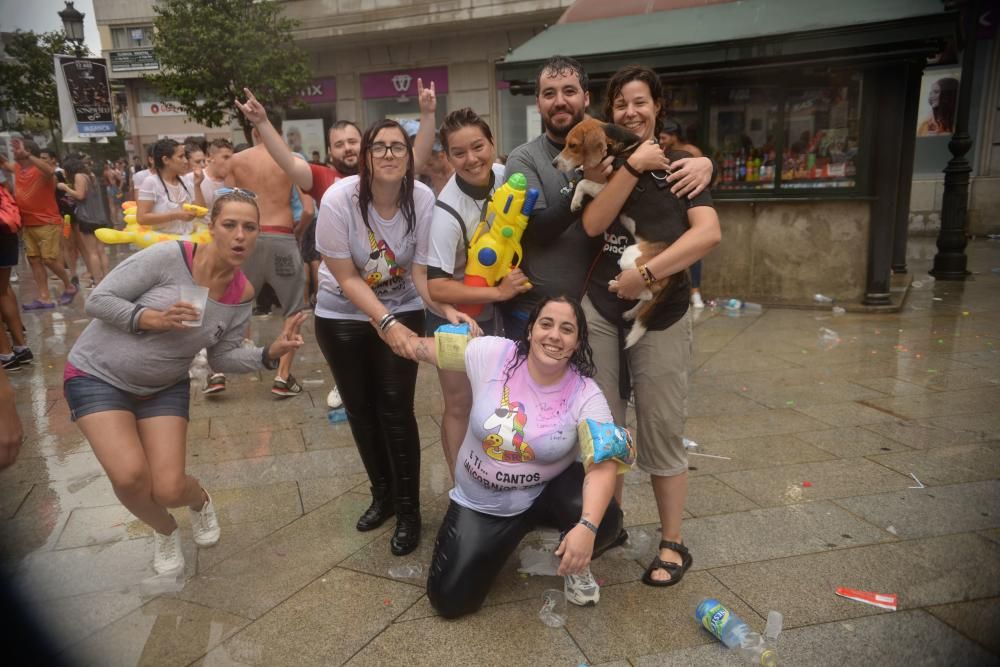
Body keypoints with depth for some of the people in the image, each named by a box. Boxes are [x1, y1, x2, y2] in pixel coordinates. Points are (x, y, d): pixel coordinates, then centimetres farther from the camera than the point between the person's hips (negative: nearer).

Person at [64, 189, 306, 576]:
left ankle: (200, 501, 32)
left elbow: (221, 357, -2)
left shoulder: (242, 295, -9)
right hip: (96, 374, -3)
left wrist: (271, 353, -17)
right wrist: (152, 319, -32)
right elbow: (97, 300, -18)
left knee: (168, 491, -8)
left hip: (164, 388, 3)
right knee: (130, 477, -21)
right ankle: (165, 532, 15)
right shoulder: (169, 256, -24)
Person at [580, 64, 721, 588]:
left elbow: (708, 233, -13)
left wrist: (645, 274, -20)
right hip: (599, 312, 2)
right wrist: (632, 166, -15)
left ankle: (672, 544, 18)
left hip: (662, 315, -2)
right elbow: (591, 224, -9)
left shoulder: (680, 164, 2)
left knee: (661, 431, 4)